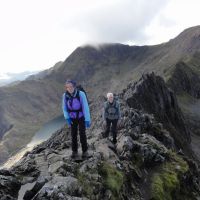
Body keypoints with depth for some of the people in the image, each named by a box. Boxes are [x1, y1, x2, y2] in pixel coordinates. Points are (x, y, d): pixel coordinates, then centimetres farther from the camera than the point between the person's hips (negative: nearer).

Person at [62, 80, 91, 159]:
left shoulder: (81, 94, -27)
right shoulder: (65, 95, -16)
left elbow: (85, 107, -23)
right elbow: (65, 108, -4)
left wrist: (88, 120, -23)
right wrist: (67, 118, -16)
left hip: (81, 117, -3)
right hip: (72, 118, 3)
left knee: (82, 134, -5)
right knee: (73, 135, 4)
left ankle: (85, 151, 12)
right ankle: (75, 152, 18)